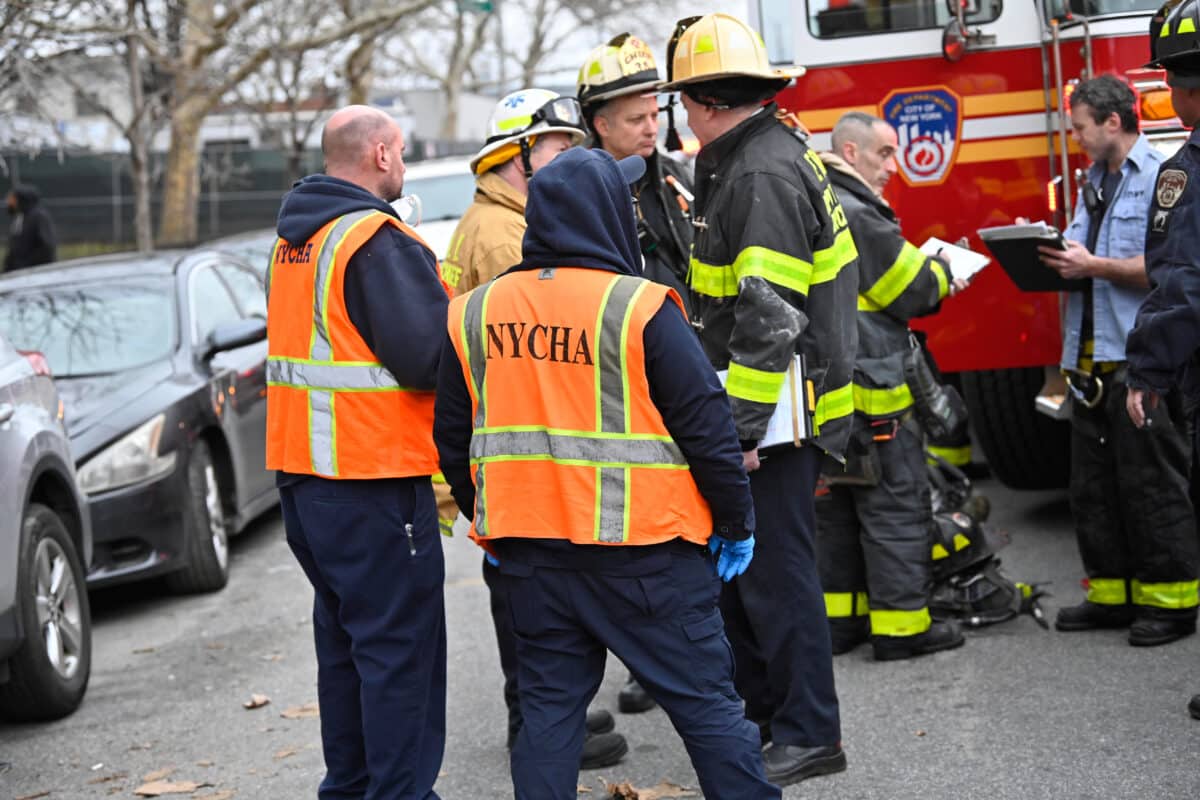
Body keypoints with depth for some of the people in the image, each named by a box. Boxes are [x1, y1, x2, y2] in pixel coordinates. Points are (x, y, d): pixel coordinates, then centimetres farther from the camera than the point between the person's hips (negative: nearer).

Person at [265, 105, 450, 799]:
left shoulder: (294, 241, 13)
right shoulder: (379, 241, -15)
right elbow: (432, 357, -22)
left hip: (302, 472, 9)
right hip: (373, 481, -9)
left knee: (345, 637, 19)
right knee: (400, 645, -2)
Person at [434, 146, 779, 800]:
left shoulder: (472, 315, 4)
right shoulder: (641, 309, -12)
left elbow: (454, 440, 12)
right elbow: (707, 426, -9)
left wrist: (486, 525, 24)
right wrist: (737, 523, 3)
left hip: (530, 553, 5)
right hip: (642, 550, -4)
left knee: (549, 707, 13)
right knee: (707, 703, 4)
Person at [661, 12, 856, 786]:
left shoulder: (763, 176, -19)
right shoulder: (764, 155, 15)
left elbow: (770, 316, -25)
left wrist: (744, 425, -25)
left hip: (776, 413, -11)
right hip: (749, 409, 11)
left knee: (776, 569, -4)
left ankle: (811, 735, 4)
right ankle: (765, 711, 27)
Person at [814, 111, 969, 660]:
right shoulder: (855, 213, -17)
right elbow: (913, 289, -14)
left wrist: (930, 277, 12)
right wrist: (943, 275, 7)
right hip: (869, 391, -10)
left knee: (834, 509, 15)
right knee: (896, 505, -2)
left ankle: (838, 619, 21)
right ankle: (902, 625, 1)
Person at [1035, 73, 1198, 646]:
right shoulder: (1093, 183, 20)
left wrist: (1095, 266, -18)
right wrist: (1055, 258, 3)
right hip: (1089, 358, 9)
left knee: (1152, 485, -3)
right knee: (1092, 486, 11)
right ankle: (1112, 593, 19)